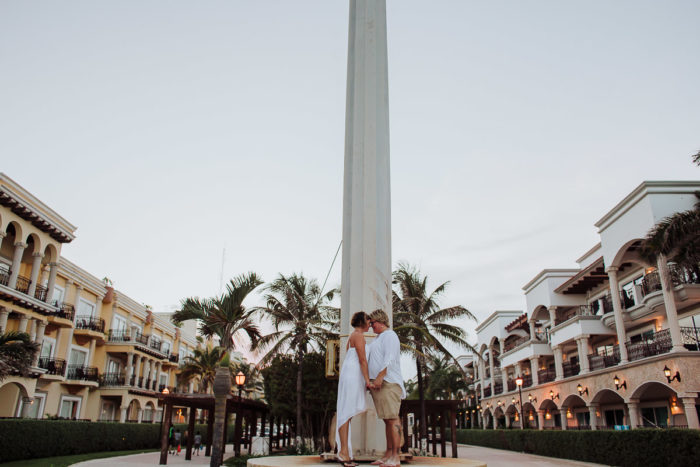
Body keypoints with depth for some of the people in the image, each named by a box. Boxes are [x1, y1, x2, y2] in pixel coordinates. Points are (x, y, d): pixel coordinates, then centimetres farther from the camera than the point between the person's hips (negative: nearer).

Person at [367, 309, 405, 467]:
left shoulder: (389, 335, -5)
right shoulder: (379, 338, 24)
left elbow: (389, 360, -16)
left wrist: (379, 377, -22)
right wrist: (371, 380, 19)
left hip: (388, 383, -10)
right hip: (378, 383, 10)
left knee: (392, 419, -11)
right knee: (387, 420, 9)